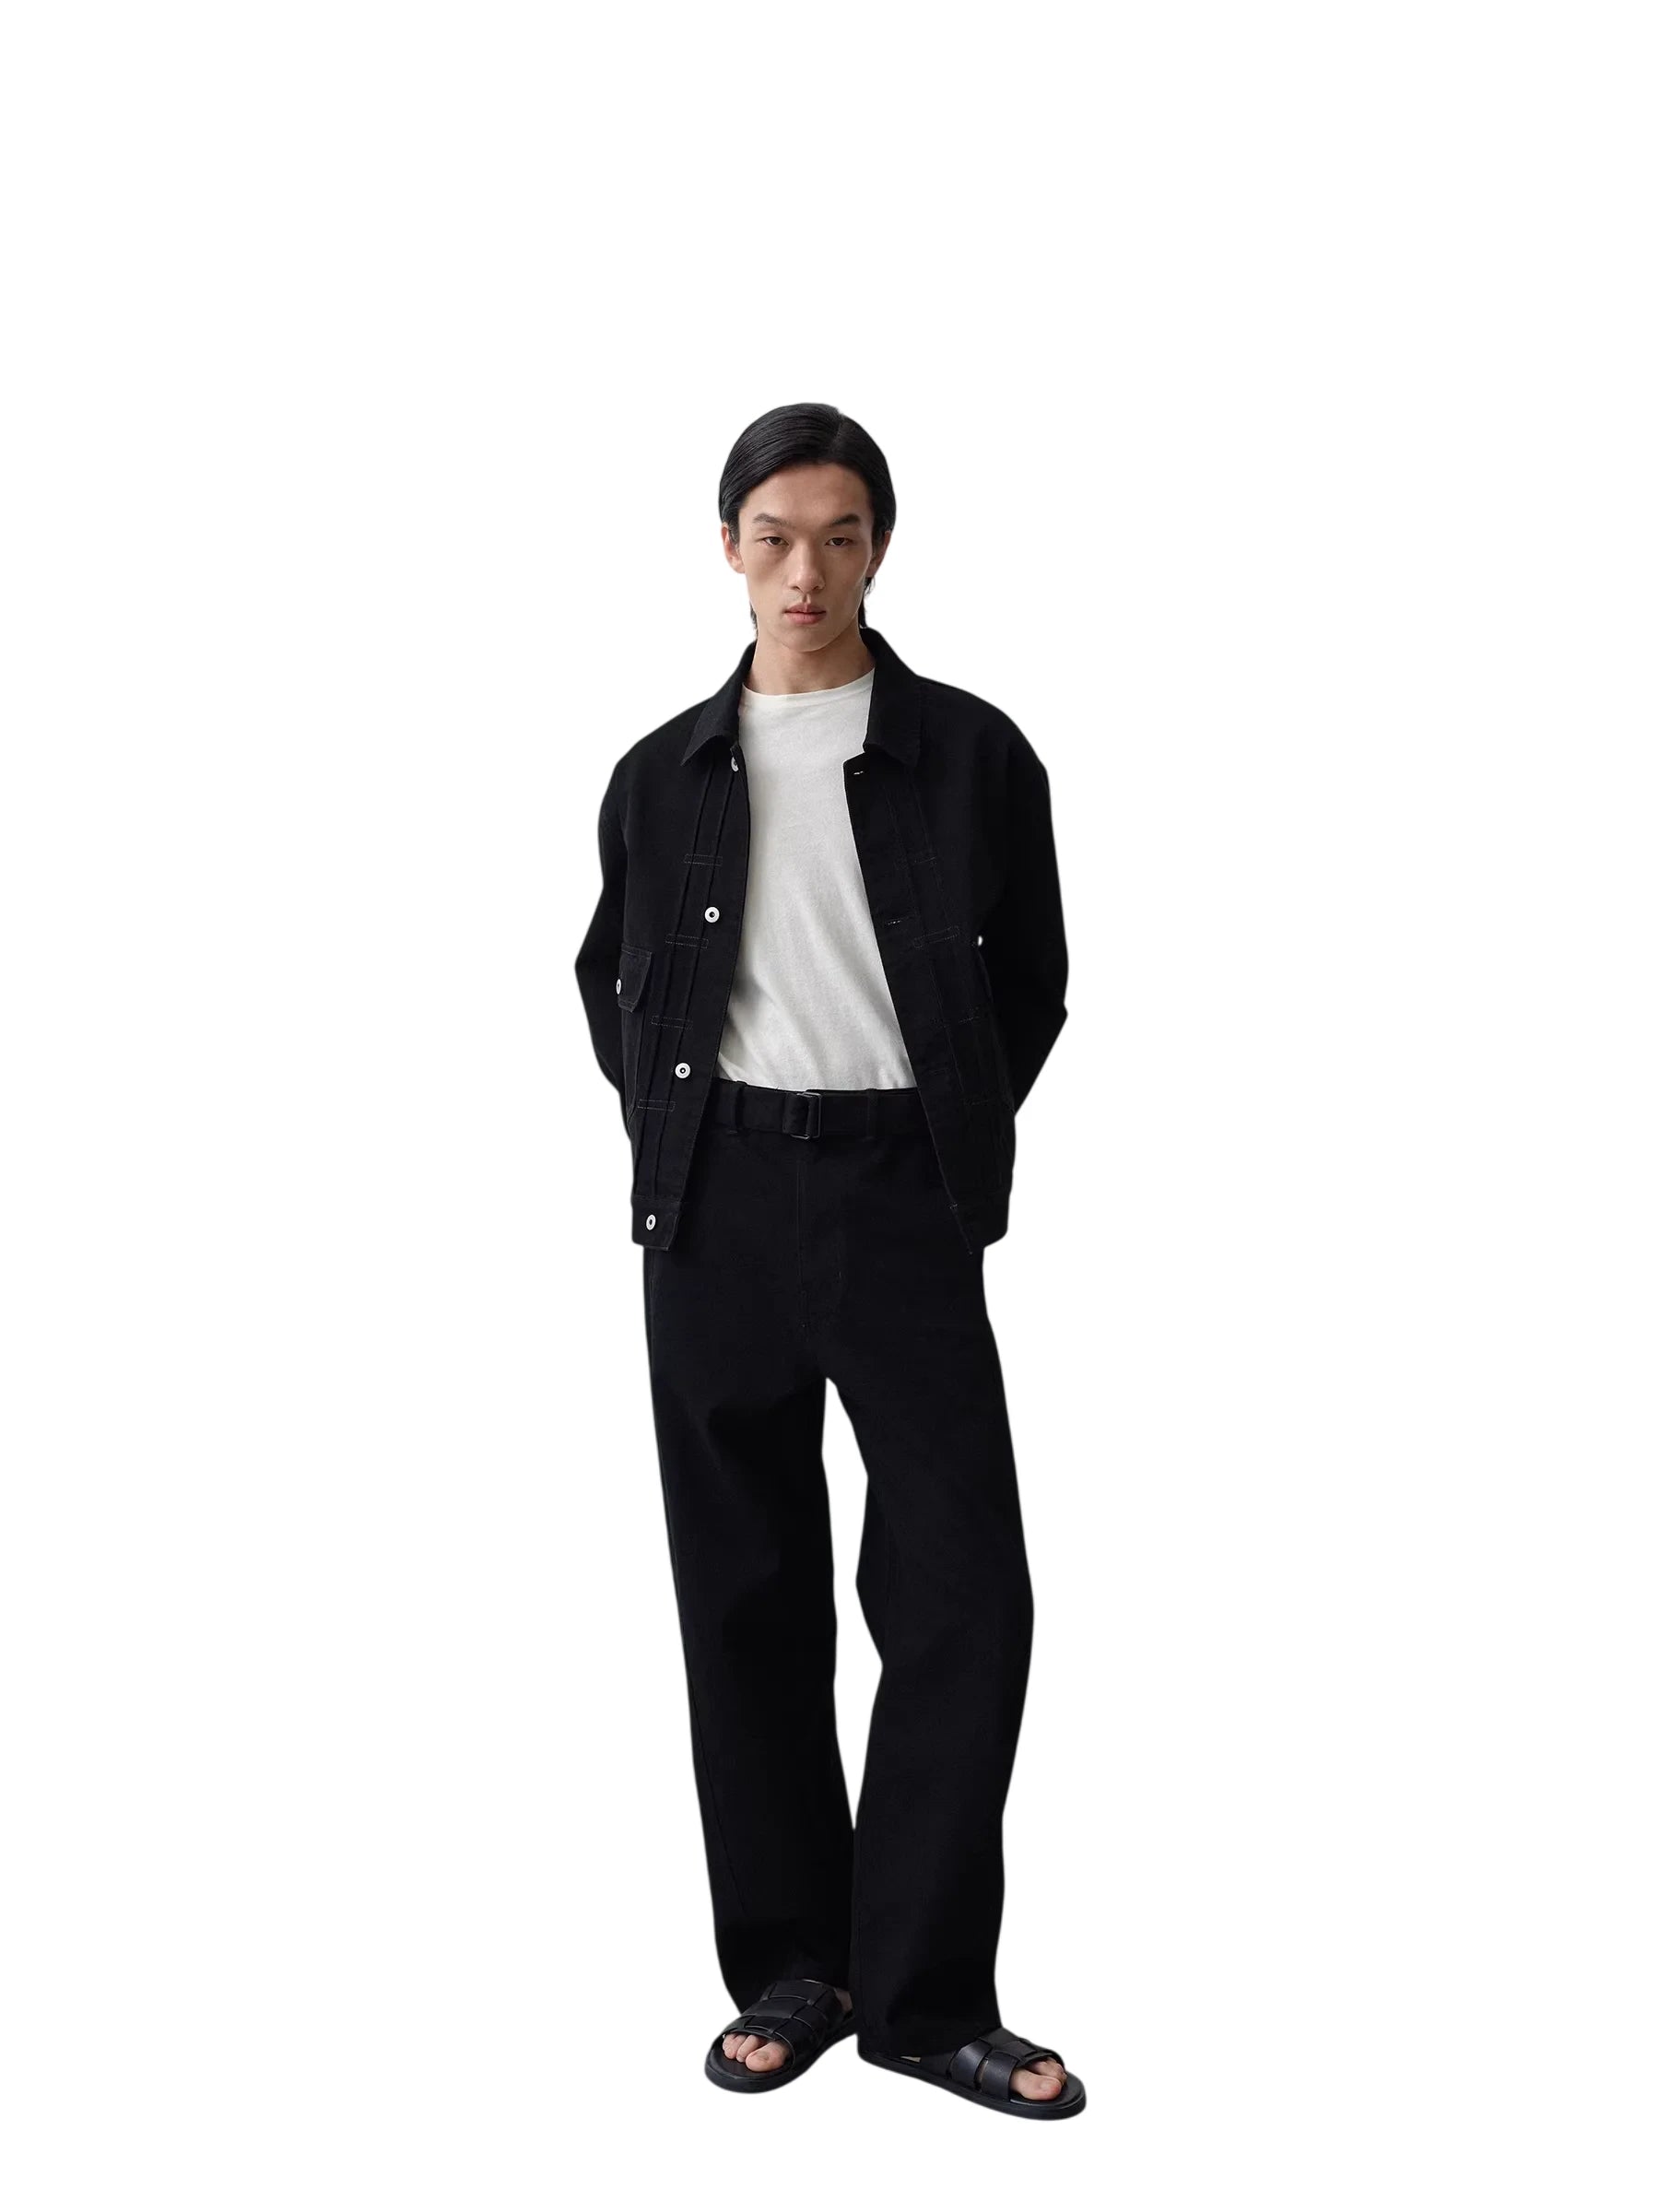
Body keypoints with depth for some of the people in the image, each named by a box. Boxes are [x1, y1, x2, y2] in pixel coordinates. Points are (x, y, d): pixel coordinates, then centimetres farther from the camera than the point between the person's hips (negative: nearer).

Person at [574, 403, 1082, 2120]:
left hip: (901, 1195, -1)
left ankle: (924, 1992, 8)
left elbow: (1032, 978, 10)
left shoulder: (971, 755, 2)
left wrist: (954, 1145, 6)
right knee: (749, 1589, 6)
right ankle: (792, 1965, 19)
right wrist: (670, 1137, 9)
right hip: (719, 1202, 2)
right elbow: (611, 979, 20)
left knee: (965, 1586, -6)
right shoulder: (665, 774, 8)